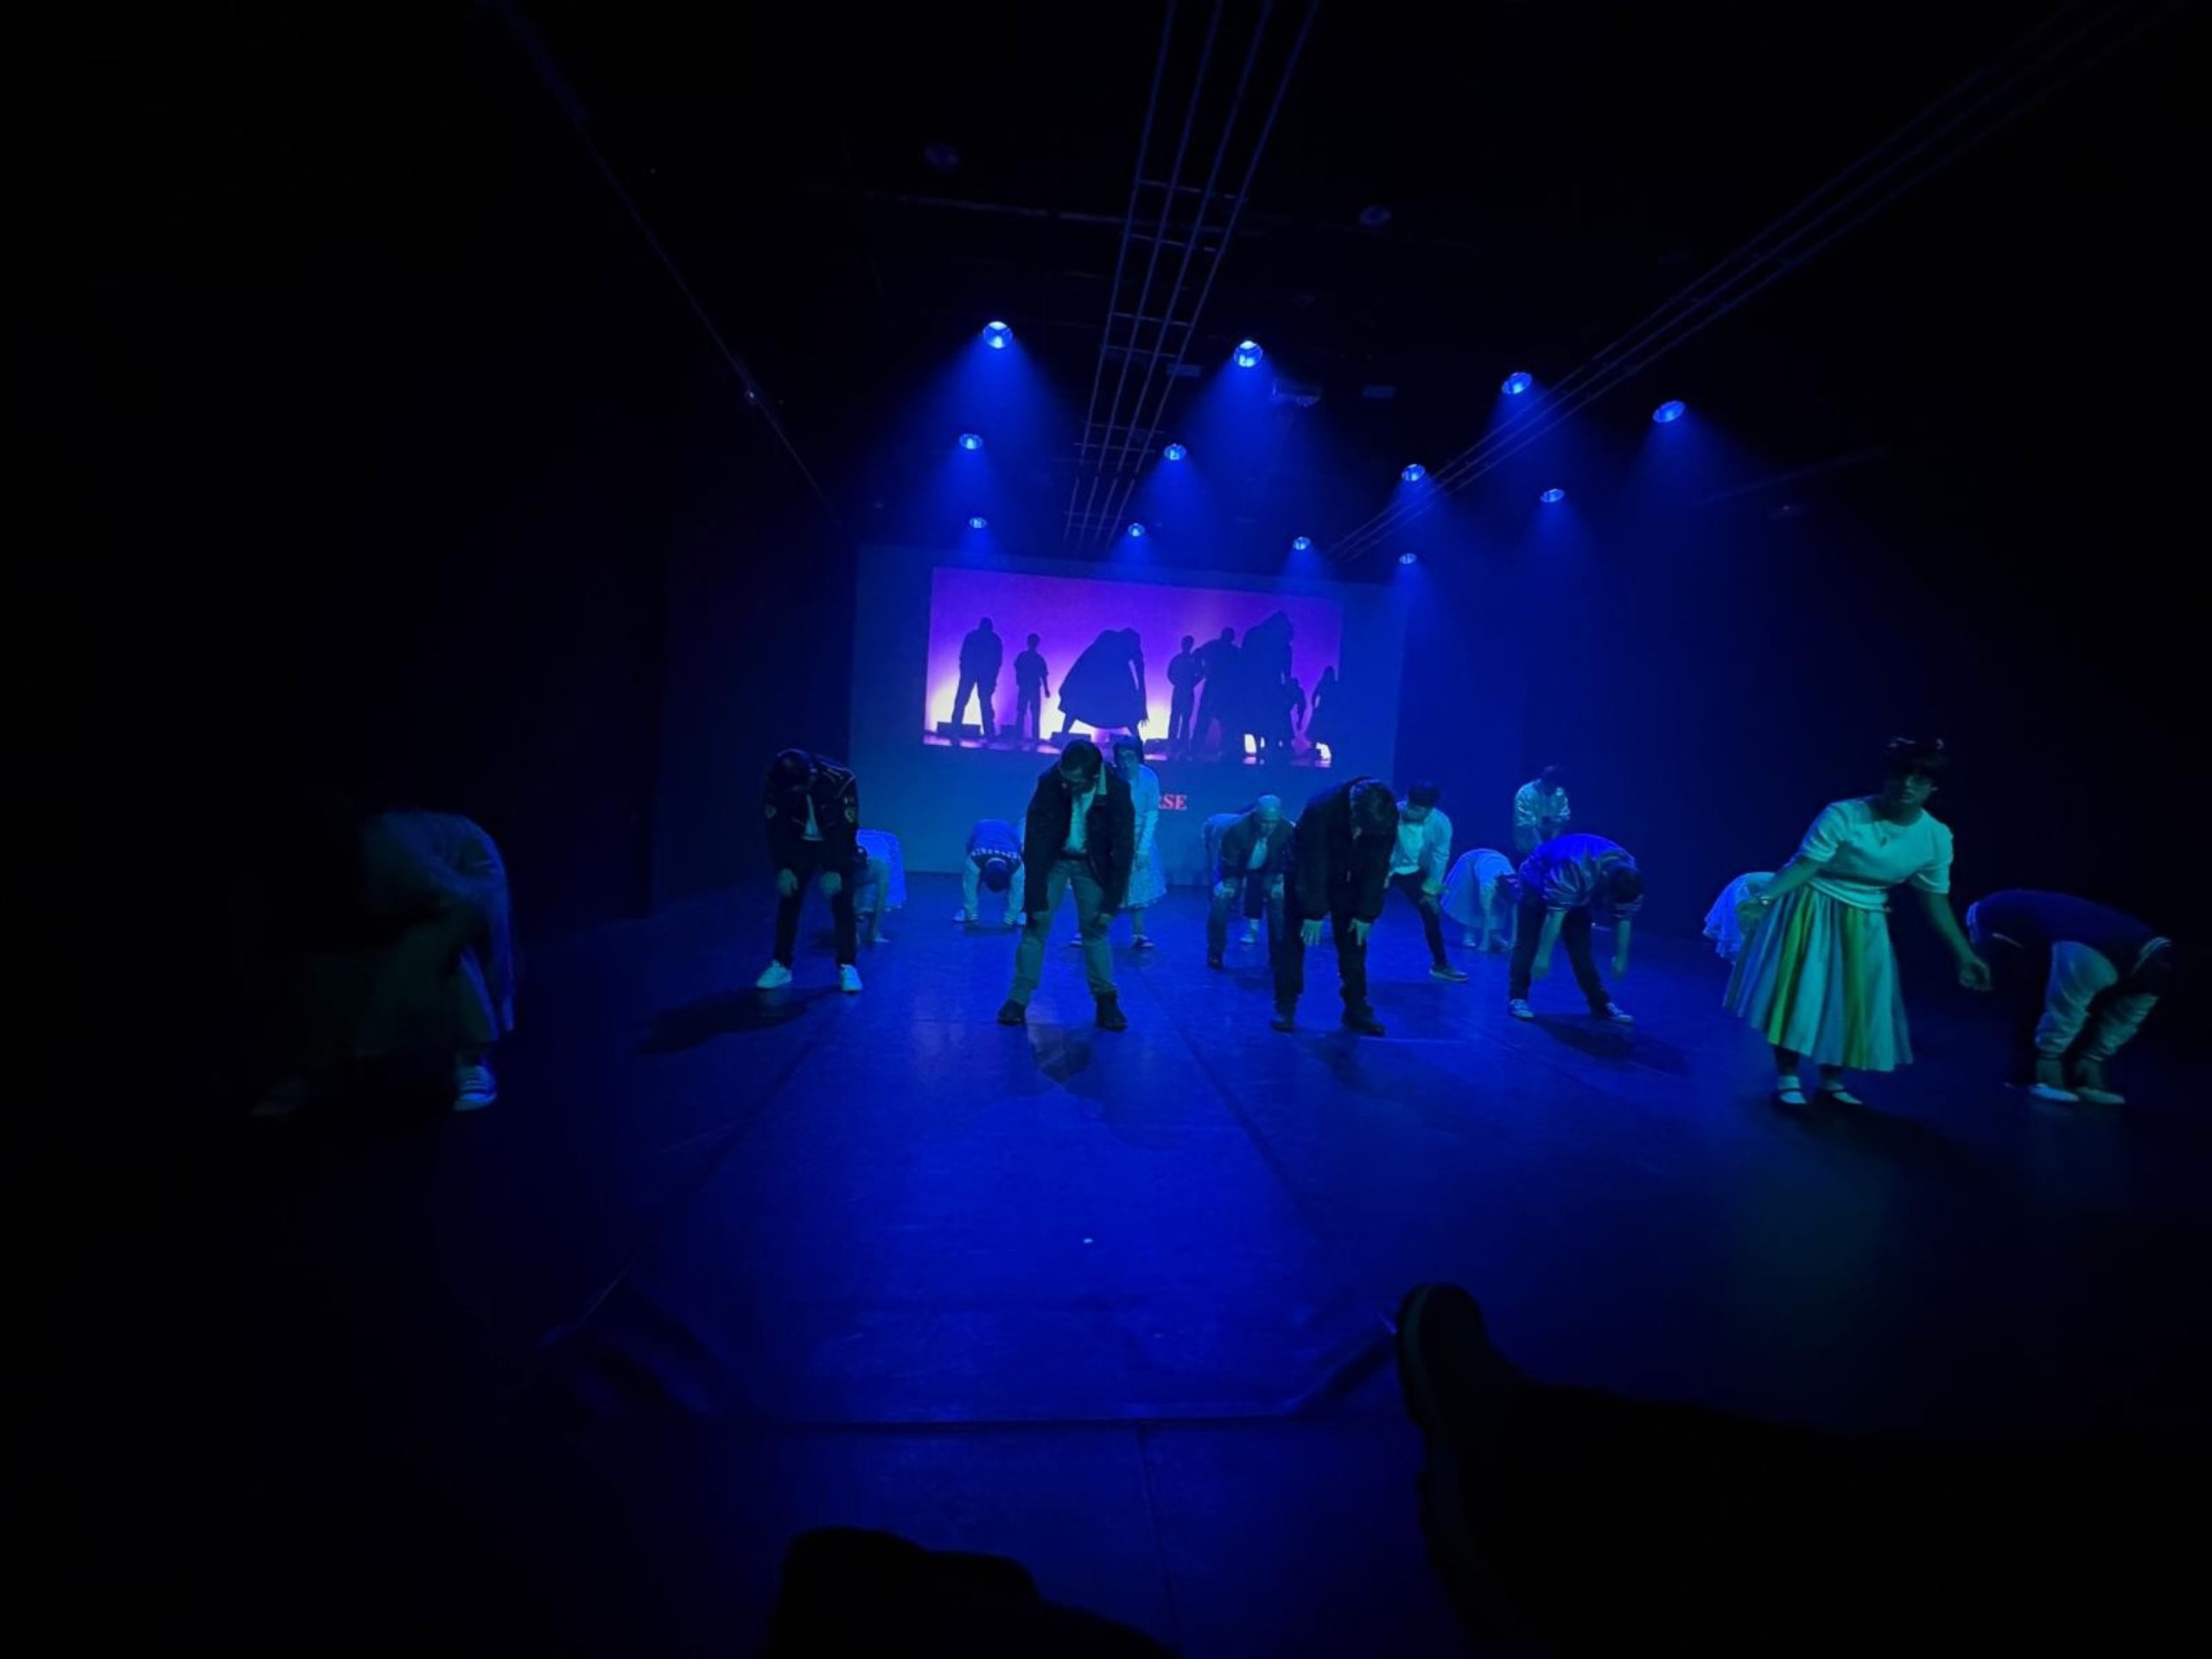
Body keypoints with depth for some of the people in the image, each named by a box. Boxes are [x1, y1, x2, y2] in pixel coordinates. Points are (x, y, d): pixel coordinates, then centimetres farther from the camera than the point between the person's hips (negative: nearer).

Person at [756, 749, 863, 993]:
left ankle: (847, 967, -1)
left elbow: (846, 828, -26)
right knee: (789, 901, -2)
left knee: (842, 904, -9)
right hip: (800, 844, 2)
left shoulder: (842, 780, -33)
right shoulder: (777, 784, -25)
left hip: (836, 843, -2)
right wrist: (783, 868, -19)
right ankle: (781, 965, 7)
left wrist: (835, 870, -27)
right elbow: (776, 828, -15)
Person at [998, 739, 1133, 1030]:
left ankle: (1107, 1002, 8)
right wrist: (1037, 899, -22)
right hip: (1052, 859, 0)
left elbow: (1124, 848, -19)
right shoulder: (1049, 782, -28)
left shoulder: (1117, 790, -26)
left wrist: (1111, 904, -19)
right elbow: (1035, 841, -23)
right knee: (1035, 925, -4)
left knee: (1096, 929, 0)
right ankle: (1018, 1000, 2)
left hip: (1092, 864, 0)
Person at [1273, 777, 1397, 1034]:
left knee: (1353, 940, -1)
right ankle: (1285, 1007, -1)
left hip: (1348, 879, 3)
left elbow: (1378, 867, -16)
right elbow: (1314, 865, -31)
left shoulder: (1387, 817, -24)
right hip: (1309, 872, -3)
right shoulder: (1320, 809, -36)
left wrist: (1366, 914, -16)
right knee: (1294, 938, -7)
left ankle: (1356, 1008, 7)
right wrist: (1314, 913, -28)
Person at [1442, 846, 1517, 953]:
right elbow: (1487, 915, -41)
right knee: (1470, 903, -13)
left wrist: (1513, 942, -27)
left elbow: (1514, 914, -27)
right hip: (1472, 862, -4)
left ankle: (1495, 936, -5)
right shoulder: (1488, 884, -43)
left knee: (1498, 907, -11)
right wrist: (1485, 944, -39)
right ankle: (1468, 935, -6)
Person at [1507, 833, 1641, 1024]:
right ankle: (1517, 998, -8)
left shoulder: (1628, 878, -23)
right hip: (1537, 883, -5)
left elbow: (1622, 920, -10)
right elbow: (1555, 914, -39)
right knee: (1528, 943, -12)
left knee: (1582, 946, 1)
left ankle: (1600, 1002, 6)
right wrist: (1543, 956, -36)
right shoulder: (1574, 870, -44)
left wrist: (1620, 958, -3)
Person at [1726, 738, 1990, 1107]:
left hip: (1863, 924, 5)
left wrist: (1962, 954, 5)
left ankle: (1831, 1080, 25)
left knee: (1852, 1004, 8)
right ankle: (1787, 1078, 11)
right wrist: (1763, 899, -40)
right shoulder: (1843, 816, -23)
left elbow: (1935, 901, 2)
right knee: (1798, 994, -2)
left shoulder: (1936, 838, -7)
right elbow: (1802, 865, -26)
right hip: (1810, 912, -5)